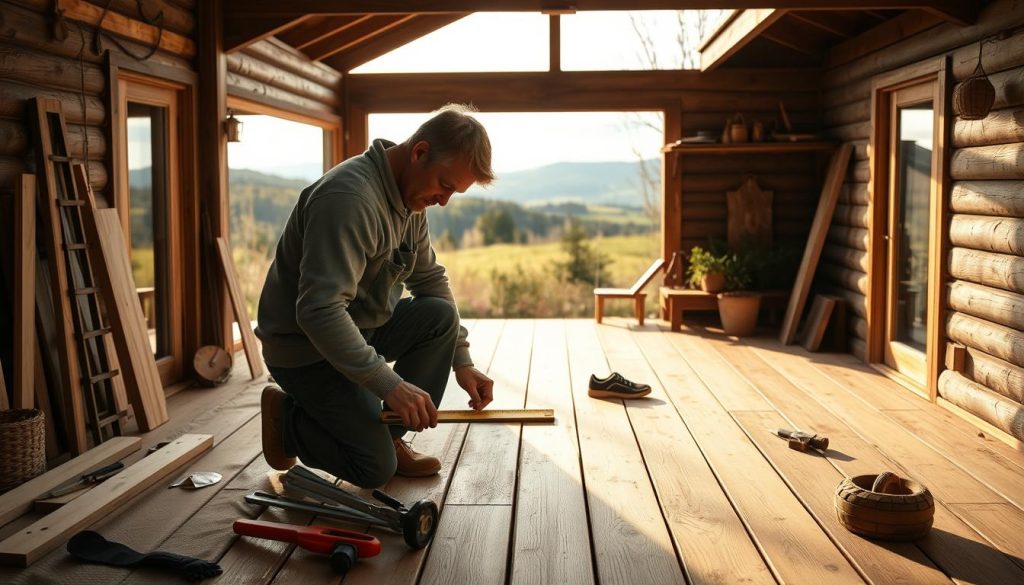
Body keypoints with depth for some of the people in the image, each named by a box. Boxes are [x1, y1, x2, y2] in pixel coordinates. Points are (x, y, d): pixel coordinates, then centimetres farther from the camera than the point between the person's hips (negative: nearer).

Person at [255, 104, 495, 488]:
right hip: (304, 349, -9)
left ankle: (390, 436, 1)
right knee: (376, 468, -12)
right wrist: (390, 384, -37)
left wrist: (462, 361, -1)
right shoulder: (350, 197, -29)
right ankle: (286, 417, 11)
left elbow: (430, 279, 8)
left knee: (441, 315, -12)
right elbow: (318, 310, -36)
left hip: (360, 328, 9)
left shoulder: (410, 197, 1)